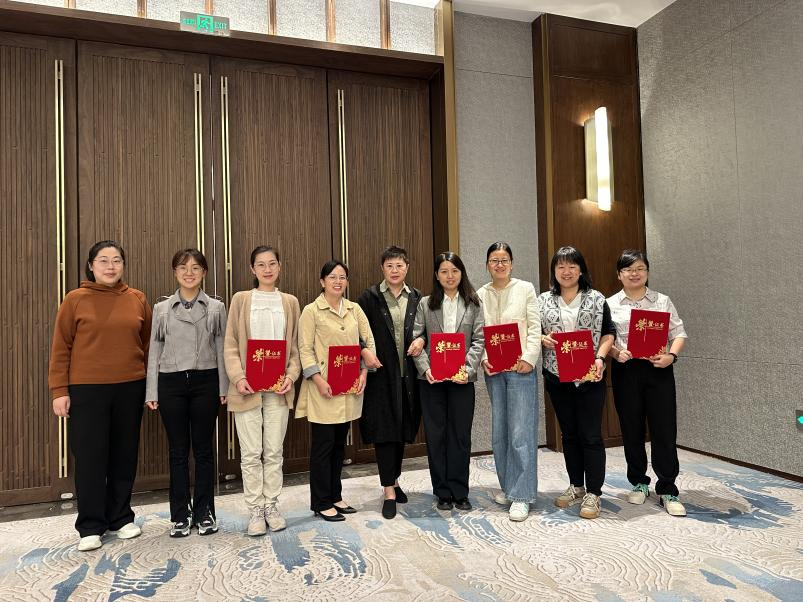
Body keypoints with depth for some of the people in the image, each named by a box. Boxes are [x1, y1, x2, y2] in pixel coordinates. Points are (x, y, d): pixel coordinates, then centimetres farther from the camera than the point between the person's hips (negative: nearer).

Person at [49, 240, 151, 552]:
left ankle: (121, 518, 26)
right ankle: (90, 526, 18)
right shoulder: (75, 299, -2)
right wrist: (59, 390, -5)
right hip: (86, 389, -2)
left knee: (124, 455, 10)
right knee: (90, 457, 4)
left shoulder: (138, 299, 5)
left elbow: (147, 344, 9)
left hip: (130, 388, 2)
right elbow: (61, 348, -1)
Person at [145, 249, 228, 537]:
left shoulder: (216, 308, 4)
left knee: (203, 448, 6)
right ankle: (180, 515, 19)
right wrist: (152, 392, 2)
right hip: (172, 383, 1)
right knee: (178, 450, 7)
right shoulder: (162, 309, 6)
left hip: (205, 382, 0)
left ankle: (204, 512, 19)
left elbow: (221, 350, 4)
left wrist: (224, 388, 0)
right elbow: (154, 351, 7)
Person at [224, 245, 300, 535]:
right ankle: (255, 510, 17)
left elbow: (295, 345, 9)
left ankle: (272, 506, 23)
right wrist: (238, 377, -12)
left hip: (278, 388, 2)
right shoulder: (241, 299, 5)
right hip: (247, 388, -1)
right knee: (251, 453, 4)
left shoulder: (290, 302, 10)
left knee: (274, 451, 9)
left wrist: (291, 375, -7)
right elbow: (230, 345, 1)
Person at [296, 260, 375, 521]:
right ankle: (321, 503, 16)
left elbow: (369, 341, 10)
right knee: (323, 445, 2)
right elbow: (305, 349, -8)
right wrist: (318, 379, -17)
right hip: (324, 388, -5)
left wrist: (364, 372, -1)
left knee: (339, 444, 14)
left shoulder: (355, 309, 9)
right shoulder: (312, 311, -5)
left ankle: (335, 497, 28)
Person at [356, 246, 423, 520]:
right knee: (384, 431, -2)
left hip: (407, 375, 4)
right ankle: (389, 492, 6)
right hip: (381, 374, -3)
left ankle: (394, 479, 32)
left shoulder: (417, 298, 9)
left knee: (402, 430, 13)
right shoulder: (369, 297, 0)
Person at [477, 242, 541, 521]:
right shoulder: (481, 294, 9)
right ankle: (508, 486, 24)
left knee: (521, 432, -6)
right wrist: (483, 359, -8)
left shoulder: (526, 289, 2)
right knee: (499, 431, 9)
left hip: (521, 367, -3)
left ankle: (521, 496, 2)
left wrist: (529, 359, -13)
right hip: (493, 369, 3)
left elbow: (535, 328, -2)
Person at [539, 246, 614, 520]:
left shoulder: (596, 299, 2)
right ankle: (576, 486, 27)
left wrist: (600, 357, -12)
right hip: (557, 376, 3)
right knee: (569, 433, 13)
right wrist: (543, 339, -10)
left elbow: (608, 332, 3)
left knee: (591, 435, 0)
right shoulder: (543, 300, 7)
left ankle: (593, 493, 10)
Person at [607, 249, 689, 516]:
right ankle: (639, 483, 27)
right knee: (631, 430, 9)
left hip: (658, 370, 0)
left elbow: (679, 333, 5)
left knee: (664, 430, -1)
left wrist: (671, 355, -12)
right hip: (625, 371, 0)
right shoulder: (610, 304, 5)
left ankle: (667, 490, 13)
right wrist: (616, 352, -17)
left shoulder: (662, 301, 7)